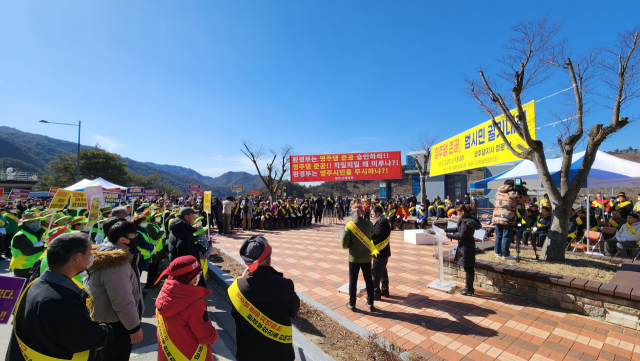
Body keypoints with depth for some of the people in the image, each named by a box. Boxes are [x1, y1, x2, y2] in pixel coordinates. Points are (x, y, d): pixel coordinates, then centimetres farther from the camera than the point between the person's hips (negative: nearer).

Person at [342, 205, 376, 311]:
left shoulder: (349, 226, -19)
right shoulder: (369, 224, -8)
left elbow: (344, 245, -15)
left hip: (354, 257, -3)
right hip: (367, 257, 3)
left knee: (353, 281, 12)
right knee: (369, 280, 16)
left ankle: (352, 304, 25)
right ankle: (370, 304, 28)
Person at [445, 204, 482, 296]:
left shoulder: (466, 222, -22)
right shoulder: (468, 220, 9)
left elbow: (461, 236, -22)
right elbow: (457, 229, 16)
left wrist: (448, 235, -15)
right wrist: (445, 230, 14)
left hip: (466, 247, -10)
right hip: (469, 245, 10)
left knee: (468, 268, 2)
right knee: (470, 268, 17)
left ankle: (468, 290, 15)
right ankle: (470, 288, 29)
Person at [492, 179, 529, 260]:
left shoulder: (498, 193, 14)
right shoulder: (514, 194, -2)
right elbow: (526, 199, 6)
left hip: (497, 217, 5)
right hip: (507, 218, -5)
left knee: (498, 236, 14)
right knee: (506, 237, 1)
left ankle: (498, 252, 23)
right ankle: (505, 255, 6)